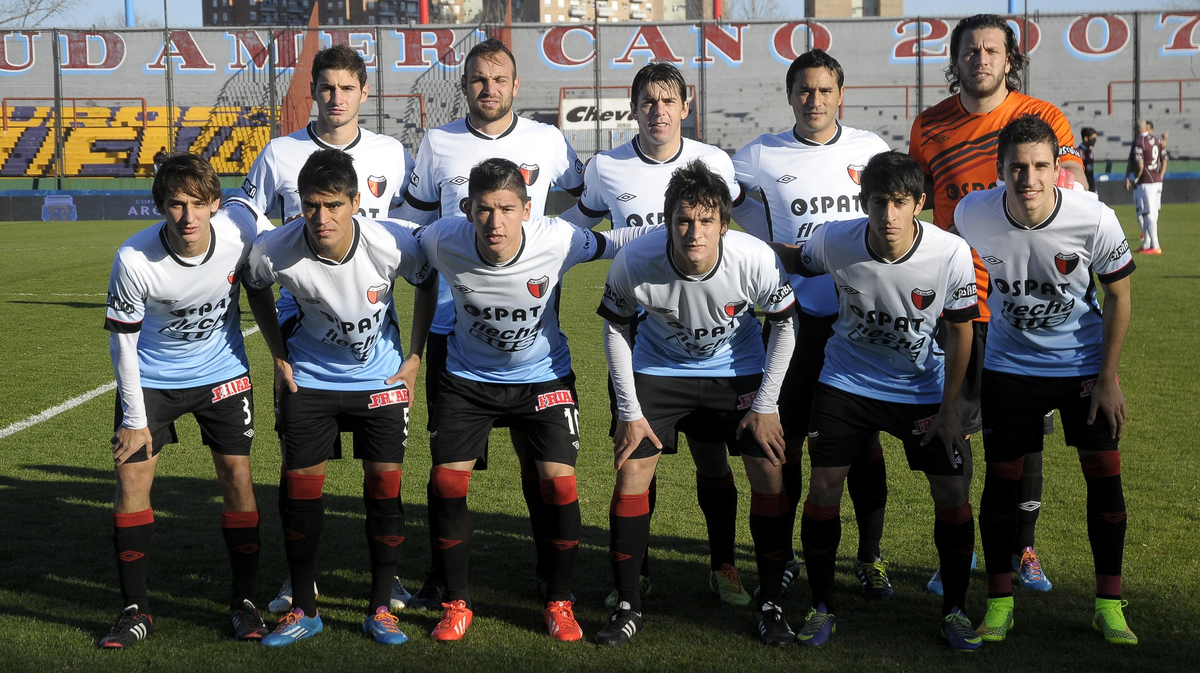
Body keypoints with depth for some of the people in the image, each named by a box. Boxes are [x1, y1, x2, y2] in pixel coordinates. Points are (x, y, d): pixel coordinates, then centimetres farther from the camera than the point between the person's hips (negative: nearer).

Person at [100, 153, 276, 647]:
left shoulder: (244, 226, -24)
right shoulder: (134, 259, -27)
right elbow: (122, 339, -14)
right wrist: (134, 418, -11)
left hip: (222, 370, 1)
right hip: (152, 377, -1)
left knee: (236, 474, -2)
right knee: (131, 476, -6)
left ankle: (244, 602, 12)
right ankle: (135, 610, 7)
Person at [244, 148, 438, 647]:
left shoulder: (391, 244, -26)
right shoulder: (275, 251, -25)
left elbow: (427, 284, -2)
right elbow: (255, 289, 1)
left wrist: (414, 357, -2)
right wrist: (279, 358, 1)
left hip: (381, 377, 0)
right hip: (309, 379, 1)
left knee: (385, 483, -2)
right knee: (300, 486, -1)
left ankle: (381, 609, 12)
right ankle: (304, 610, 14)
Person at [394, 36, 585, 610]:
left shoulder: (547, 142, 3)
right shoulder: (437, 143, 6)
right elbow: (415, 218, 18)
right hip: (453, 319, 1)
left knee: (538, 448, 5)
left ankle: (550, 563, 19)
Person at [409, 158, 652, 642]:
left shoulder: (557, 240, -26)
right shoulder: (442, 241, -24)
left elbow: (614, 242, -8)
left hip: (543, 376, -1)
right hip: (468, 378, 1)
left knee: (559, 482, -10)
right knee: (446, 481, -7)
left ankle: (559, 603, 11)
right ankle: (456, 603, 13)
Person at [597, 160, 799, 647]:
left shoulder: (755, 259, -28)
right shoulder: (634, 263, -29)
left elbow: (784, 324, -9)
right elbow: (615, 331, -10)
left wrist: (766, 406, -9)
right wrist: (629, 412, -10)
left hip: (738, 369, 0)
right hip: (659, 368, 0)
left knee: (771, 473, -8)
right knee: (631, 472, -8)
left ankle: (770, 605, 8)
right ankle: (627, 607, 7)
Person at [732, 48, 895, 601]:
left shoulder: (872, 149, 5)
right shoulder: (763, 156, 1)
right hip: (795, 316, 0)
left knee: (864, 441, 3)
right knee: (787, 437, 4)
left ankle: (870, 556, 15)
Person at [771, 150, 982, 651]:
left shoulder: (951, 253, -22)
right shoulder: (834, 241, -21)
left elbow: (959, 329, -7)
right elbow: (797, 261, 5)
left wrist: (949, 408, -6)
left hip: (922, 387, 0)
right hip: (846, 380, 0)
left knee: (953, 495, -5)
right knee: (823, 489, -6)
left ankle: (954, 610, 15)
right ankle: (821, 607, 13)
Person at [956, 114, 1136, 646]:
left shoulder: (1095, 220, -23)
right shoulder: (972, 215, -19)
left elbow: (1118, 297, -7)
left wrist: (1108, 378, -6)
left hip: (1083, 363, -1)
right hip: (1008, 365, 1)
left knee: (1104, 475, -2)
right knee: (1001, 478, 1)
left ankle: (1109, 604, 12)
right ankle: (999, 602, 15)